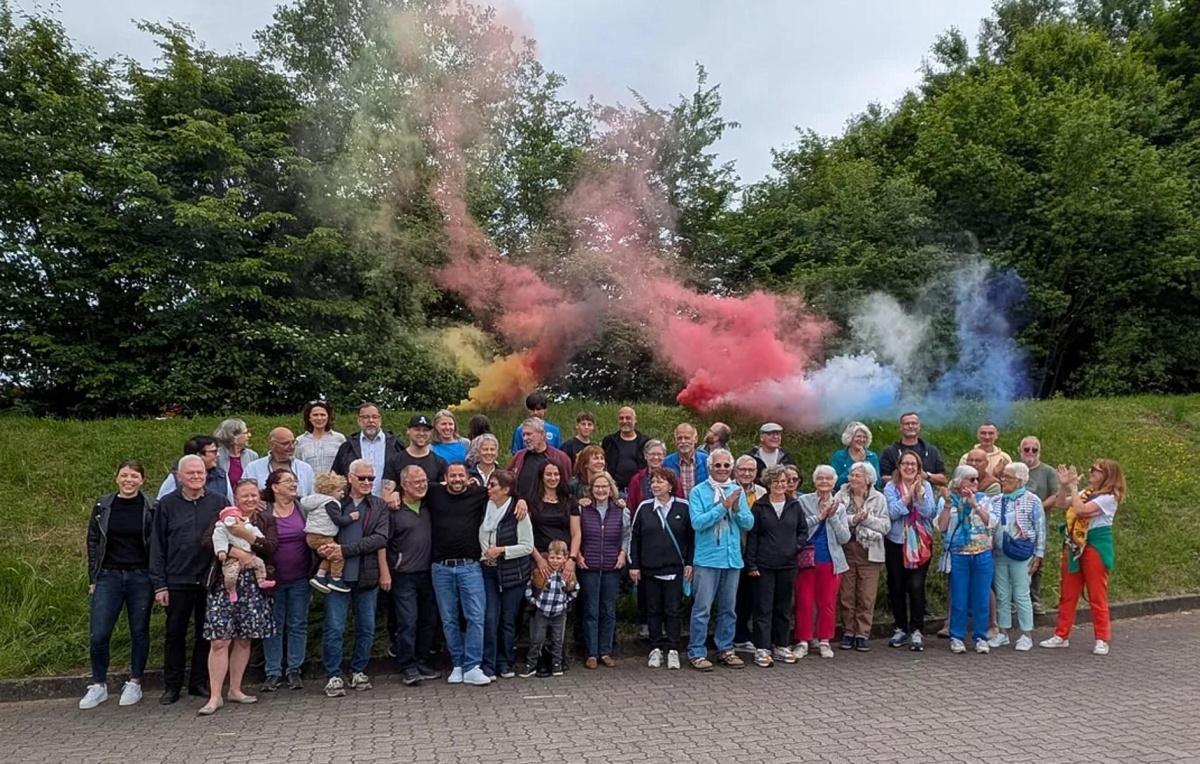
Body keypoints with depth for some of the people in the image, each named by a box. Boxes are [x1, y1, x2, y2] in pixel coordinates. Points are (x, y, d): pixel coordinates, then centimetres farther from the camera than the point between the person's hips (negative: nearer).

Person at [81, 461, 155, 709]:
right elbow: (93, 542, 8)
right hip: (109, 576, 1)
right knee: (98, 634, -2)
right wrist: (93, 578, 4)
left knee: (139, 632, 7)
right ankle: (98, 685, 16)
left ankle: (134, 684, 20)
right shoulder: (102, 506, 3)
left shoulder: (150, 509, -2)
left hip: (140, 577, -1)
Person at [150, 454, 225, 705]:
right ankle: (172, 686, 21)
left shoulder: (219, 502, 2)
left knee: (206, 634, 9)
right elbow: (157, 546, 2)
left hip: (210, 580, 1)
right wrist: (159, 584, -2)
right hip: (177, 581, 0)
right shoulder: (167, 504, 1)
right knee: (175, 634, 9)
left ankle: (200, 683, 22)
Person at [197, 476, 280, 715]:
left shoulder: (267, 521, 10)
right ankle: (215, 696, 1)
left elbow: (272, 547, -6)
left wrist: (246, 535, -16)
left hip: (253, 587, 2)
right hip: (224, 585, -2)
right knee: (219, 641, -5)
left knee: (244, 640, 9)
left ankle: (235, 689, 21)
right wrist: (233, 551, -21)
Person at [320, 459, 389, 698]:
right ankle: (333, 676, 12)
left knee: (367, 628, 10)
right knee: (334, 628, 0)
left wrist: (345, 550, -15)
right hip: (338, 575, -2)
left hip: (367, 576, 2)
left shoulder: (379, 507, 5)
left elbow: (381, 538, -8)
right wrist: (323, 549, -16)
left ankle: (358, 671, 25)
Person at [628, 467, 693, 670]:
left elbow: (691, 537, 3)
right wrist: (633, 565, 1)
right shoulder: (644, 507, 2)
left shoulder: (683, 507, -1)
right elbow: (634, 537, 5)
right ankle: (656, 649, 18)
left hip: (675, 569, -1)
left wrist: (689, 563, 0)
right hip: (650, 569, 2)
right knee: (653, 610, 8)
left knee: (674, 610, 2)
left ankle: (673, 650, 10)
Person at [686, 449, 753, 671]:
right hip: (707, 559, -5)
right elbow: (697, 522, -17)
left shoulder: (737, 491, 9)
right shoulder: (698, 492, -5)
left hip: (733, 558, 5)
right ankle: (696, 653, 6)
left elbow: (749, 523, 5)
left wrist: (736, 508, -14)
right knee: (702, 609, -3)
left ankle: (725, 649, 25)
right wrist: (723, 506, -20)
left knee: (728, 608, 13)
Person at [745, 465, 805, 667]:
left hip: (788, 565, 4)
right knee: (764, 608, -1)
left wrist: (797, 546, -5)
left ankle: (780, 646, 23)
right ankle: (762, 649, 3)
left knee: (784, 608, 12)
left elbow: (803, 531, 15)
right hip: (764, 565, -3)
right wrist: (751, 564, -8)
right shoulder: (759, 506, -2)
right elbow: (751, 536, -3)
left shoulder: (795, 506, 7)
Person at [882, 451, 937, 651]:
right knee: (896, 587, 7)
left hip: (920, 543, 0)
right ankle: (900, 629, 21)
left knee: (916, 586, -8)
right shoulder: (891, 487, -1)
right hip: (896, 542, 1)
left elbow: (928, 512, -8)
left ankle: (916, 631, 1)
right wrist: (909, 494, -18)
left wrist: (919, 492, -19)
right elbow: (893, 512, -13)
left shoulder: (925, 486, 3)